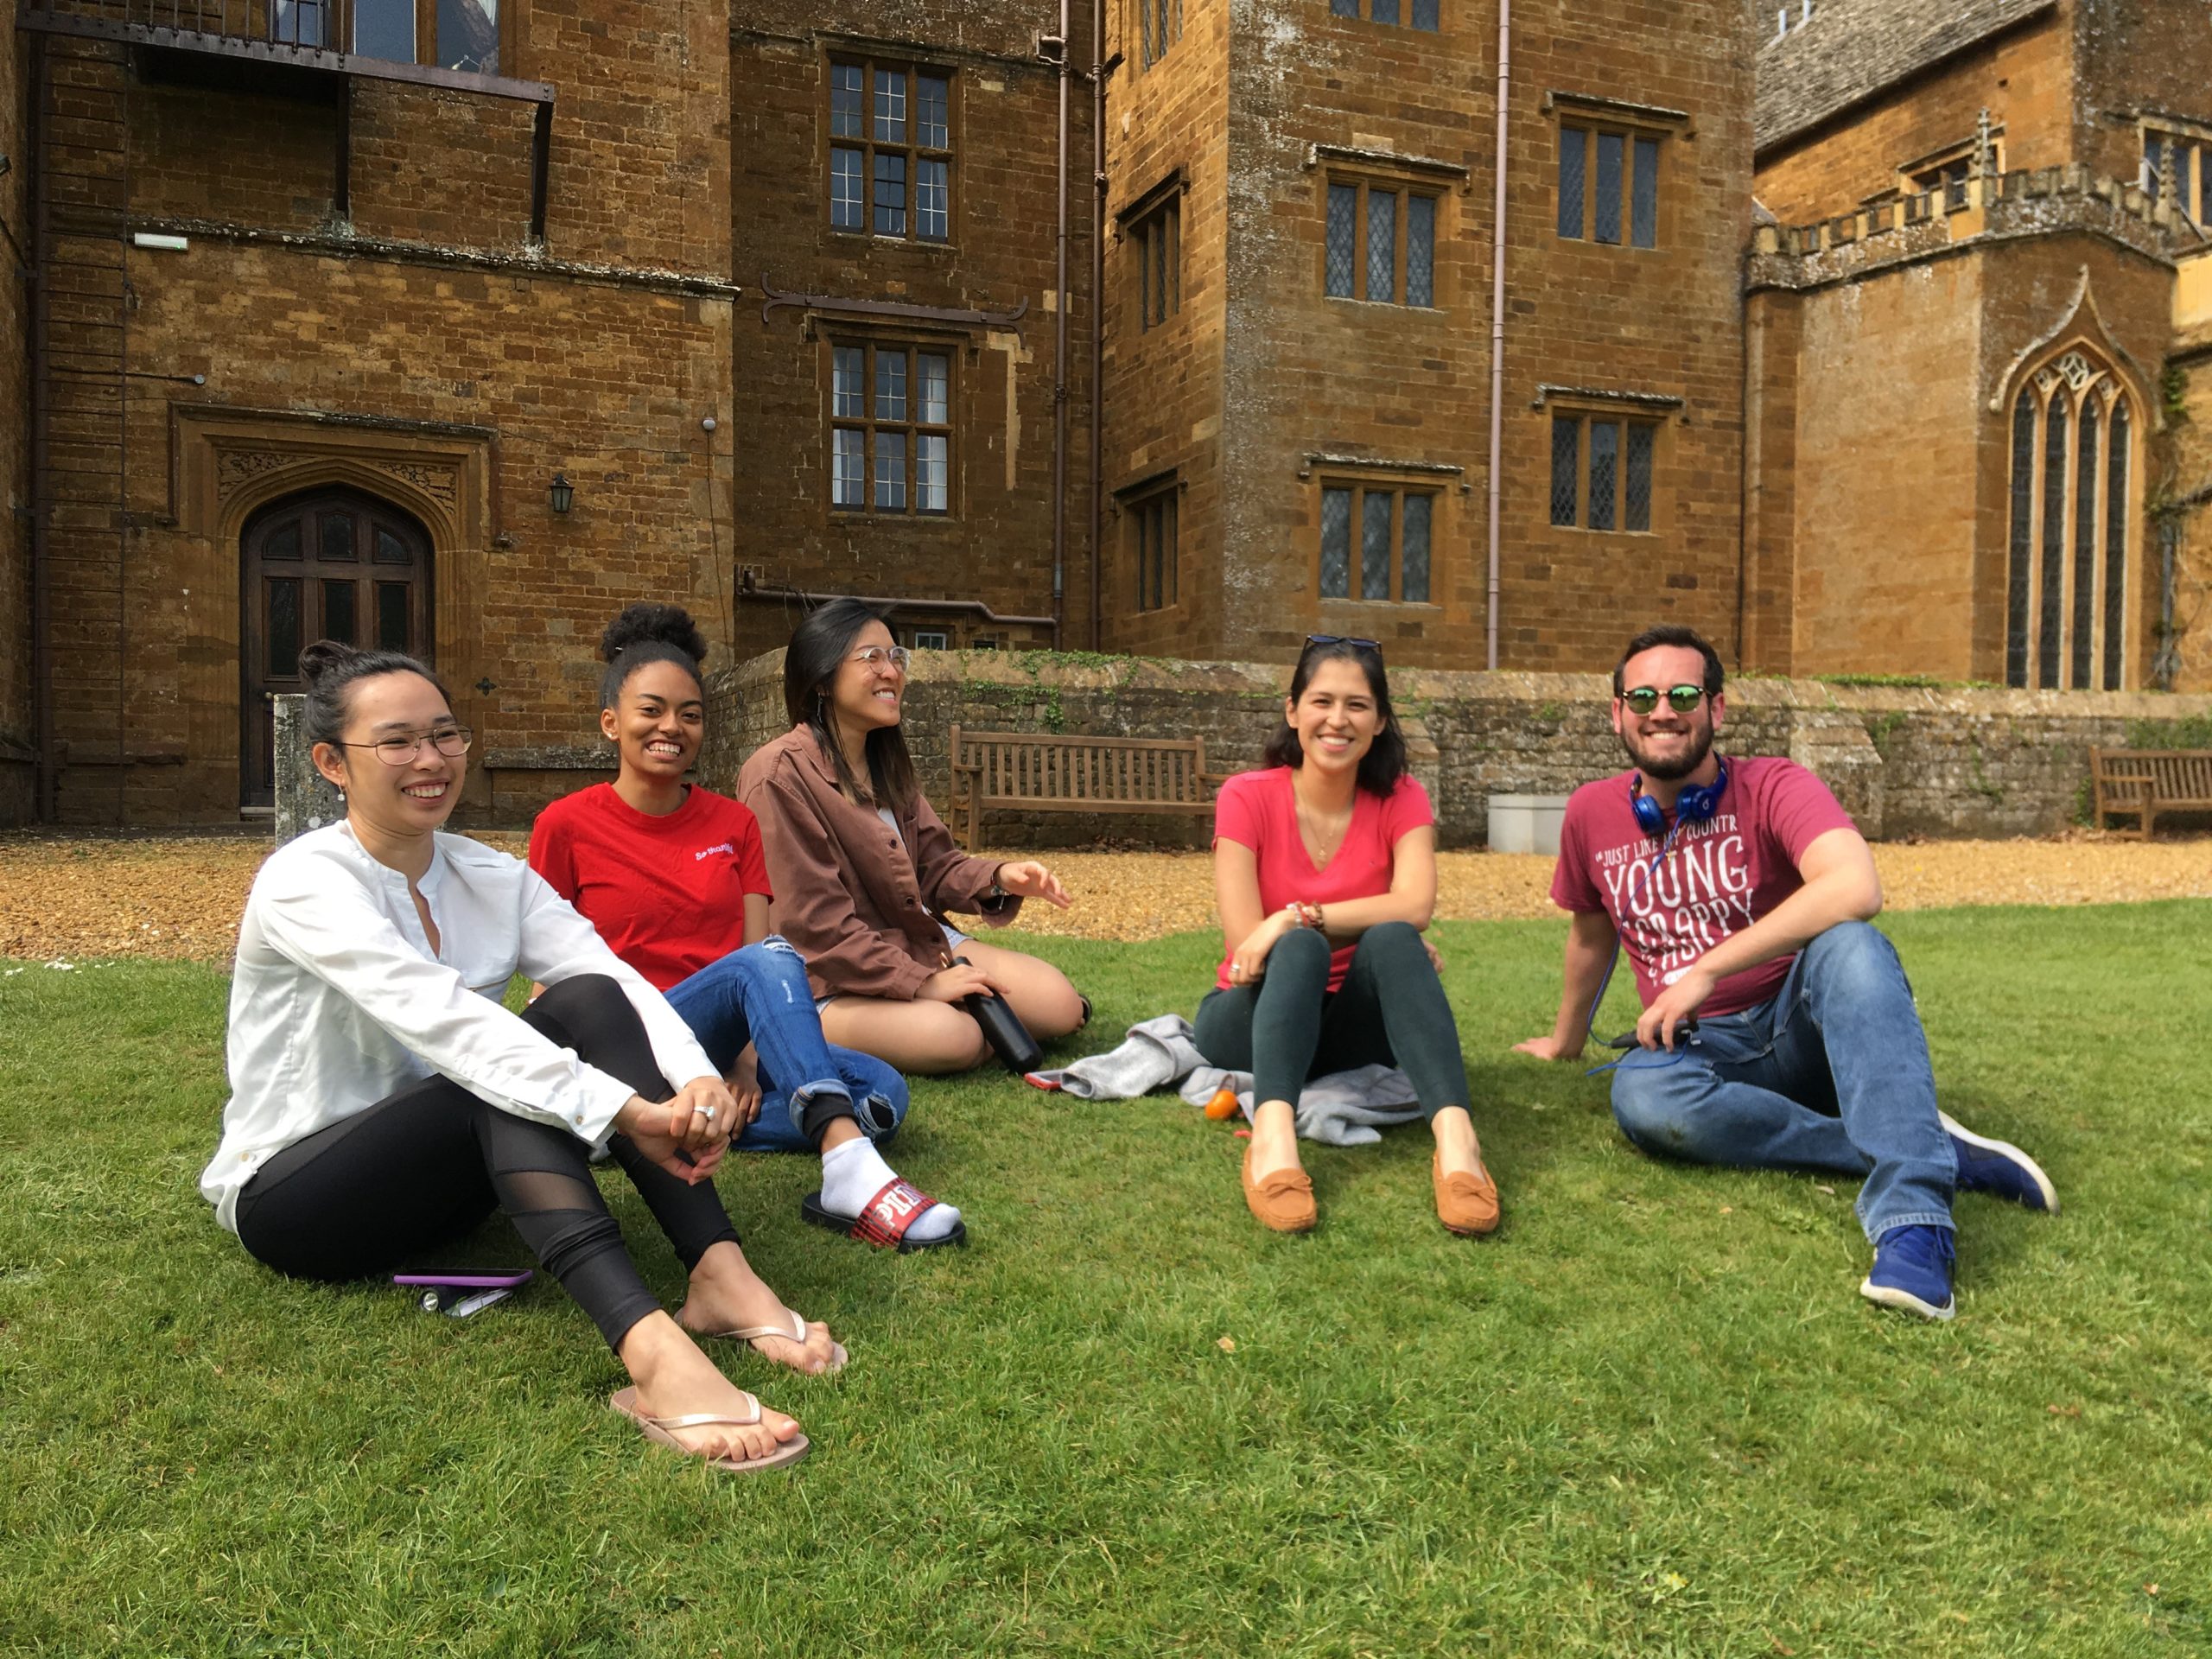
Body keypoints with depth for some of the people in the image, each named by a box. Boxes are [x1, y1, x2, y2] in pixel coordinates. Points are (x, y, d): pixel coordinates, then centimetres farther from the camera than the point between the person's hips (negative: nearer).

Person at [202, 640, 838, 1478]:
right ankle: (647, 1348, -50)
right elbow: (436, 1015, -34)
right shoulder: (303, 880, -18)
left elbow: (619, 978, -15)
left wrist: (697, 1078, -37)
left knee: (587, 1004, -21)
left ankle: (721, 1275, -31)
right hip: (287, 1194, -5)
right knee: (505, 1077, -33)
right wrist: (625, 1110, -43)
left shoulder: (493, 877, 0)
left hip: (437, 1174, 6)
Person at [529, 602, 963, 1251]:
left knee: (882, 1089, -21)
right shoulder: (566, 826, 0)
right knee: (766, 959, -34)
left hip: (728, 1046, 5)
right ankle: (849, 1165, -51)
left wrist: (748, 1056, -14)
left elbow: (755, 947, 2)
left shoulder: (733, 823, 10)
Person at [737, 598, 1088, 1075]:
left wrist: (997, 877, -12)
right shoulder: (780, 774, -16)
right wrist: (920, 983, -22)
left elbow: (935, 867, 10)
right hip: (827, 982, -7)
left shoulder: (886, 764, 10)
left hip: (919, 942, 7)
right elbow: (815, 921, -21)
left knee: (1059, 1004, -10)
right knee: (951, 1036, -32)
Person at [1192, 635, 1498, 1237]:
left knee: (1392, 941, -29)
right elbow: (1244, 943, -17)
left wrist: (1297, 917, -30)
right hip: (1254, 1017, -1)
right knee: (1301, 948, -33)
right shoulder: (1247, 798, -9)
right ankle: (1272, 1137, -54)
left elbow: (1415, 906, -22)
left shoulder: (1400, 799, -3)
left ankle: (1455, 1138, -46)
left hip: (1352, 1023, 2)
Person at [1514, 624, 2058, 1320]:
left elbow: (1856, 888, -30)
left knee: (1849, 946, -36)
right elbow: (1591, 935, 21)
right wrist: (1565, 1041, 34)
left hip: (1803, 1026, -2)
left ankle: (1912, 1222, -46)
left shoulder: (1774, 788, -9)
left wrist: (1706, 971, -29)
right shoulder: (1592, 813, 4)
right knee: (1640, 1093, -34)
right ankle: (1931, 1149, -26)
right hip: (1699, 1048, 3)